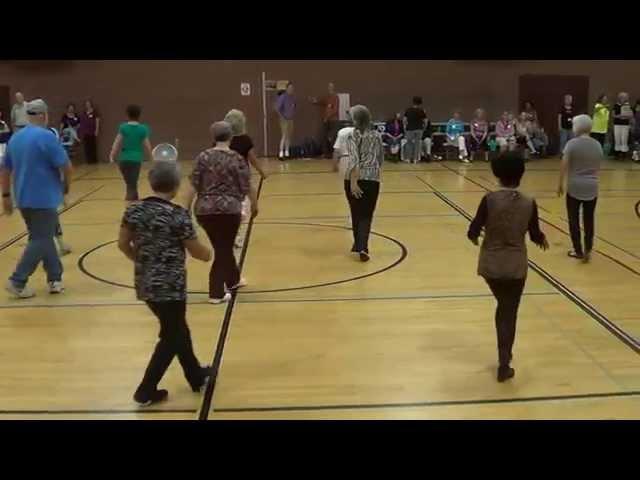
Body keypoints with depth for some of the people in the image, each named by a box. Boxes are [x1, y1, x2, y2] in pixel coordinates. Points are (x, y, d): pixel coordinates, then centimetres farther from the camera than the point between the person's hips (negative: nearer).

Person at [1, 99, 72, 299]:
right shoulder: (46, 136, -13)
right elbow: (66, 166, -16)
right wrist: (66, 186, 2)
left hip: (23, 199, 8)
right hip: (43, 198, -8)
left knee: (42, 237, 16)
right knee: (41, 240, 0)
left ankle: (55, 279, 19)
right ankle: (17, 282, -3)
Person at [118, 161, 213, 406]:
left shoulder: (134, 210, 0)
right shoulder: (178, 214, -15)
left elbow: (123, 244, 5)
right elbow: (195, 250, -8)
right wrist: (208, 254, 14)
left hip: (145, 284, 7)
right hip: (170, 286, -7)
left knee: (178, 330, 21)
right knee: (171, 337, 10)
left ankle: (197, 377, 36)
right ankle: (146, 391, 13)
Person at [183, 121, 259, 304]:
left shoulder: (203, 157, 1)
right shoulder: (237, 159, -4)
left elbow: (193, 186, -2)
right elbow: (247, 187, -2)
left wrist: (186, 209, 4)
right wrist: (255, 205, 15)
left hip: (204, 210, 3)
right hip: (229, 210, -3)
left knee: (223, 247, 19)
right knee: (223, 249, 7)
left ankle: (233, 280, 36)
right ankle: (216, 293, 6)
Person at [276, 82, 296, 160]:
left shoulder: (293, 97, 6)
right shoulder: (283, 97, -14)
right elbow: (277, 108, -16)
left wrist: (293, 115, 9)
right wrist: (282, 116, -13)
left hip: (291, 119, 7)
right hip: (284, 119, -7)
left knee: (289, 136, 10)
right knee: (284, 136, -11)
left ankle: (287, 153, 18)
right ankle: (281, 153, -11)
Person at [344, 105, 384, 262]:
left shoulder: (353, 136, -6)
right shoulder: (377, 136, 6)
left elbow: (354, 160, -16)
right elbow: (381, 158, 14)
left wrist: (353, 181, -19)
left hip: (355, 178, -1)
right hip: (372, 179, 1)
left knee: (356, 213, 15)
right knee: (366, 214, 2)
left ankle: (358, 245, 28)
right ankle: (362, 247, -14)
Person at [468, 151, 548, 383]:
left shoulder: (490, 199, -13)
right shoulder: (529, 203, -8)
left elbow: (473, 232, -11)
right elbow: (535, 236, 2)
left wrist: (475, 237, 12)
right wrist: (543, 240, 25)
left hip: (490, 264, 1)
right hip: (516, 266, 0)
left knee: (503, 307, 24)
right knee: (510, 313, 11)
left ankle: (505, 354, 35)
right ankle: (504, 365, 10)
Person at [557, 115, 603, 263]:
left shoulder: (572, 143, -11)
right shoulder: (597, 145, 3)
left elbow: (564, 165, -12)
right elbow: (598, 168, 10)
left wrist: (560, 184, -2)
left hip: (575, 187, -4)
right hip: (592, 188, 4)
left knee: (574, 220, 8)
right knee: (589, 220, 12)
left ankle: (578, 251, 13)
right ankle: (587, 251, 14)